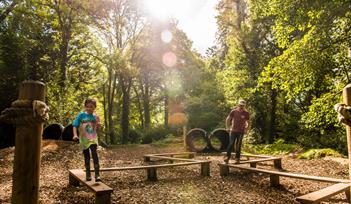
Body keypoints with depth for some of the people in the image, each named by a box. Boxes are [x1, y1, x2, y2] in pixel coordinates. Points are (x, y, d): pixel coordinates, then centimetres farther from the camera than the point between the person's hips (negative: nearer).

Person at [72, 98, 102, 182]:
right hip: (84, 139, 0)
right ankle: (88, 174, 30)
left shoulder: (95, 116, 3)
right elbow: (75, 125, -5)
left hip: (93, 139, 0)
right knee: (86, 157, 10)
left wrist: (98, 123, -12)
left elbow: (98, 128, 9)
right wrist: (75, 135, -18)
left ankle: (97, 175, -20)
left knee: (94, 154, -20)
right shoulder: (81, 115, -3)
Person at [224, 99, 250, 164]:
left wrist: (246, 130, -1)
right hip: (233, 130, 0)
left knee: (238, 145, 3)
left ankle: (237, 158, 12)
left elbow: (248, 123, 9)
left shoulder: (246, 113, -2)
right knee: (231, 144, -5)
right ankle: (227, 157, 3)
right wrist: (228, 127, 2)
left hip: (241, 132, 0)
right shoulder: (233, 111, -3)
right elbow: (228, 119, 7)